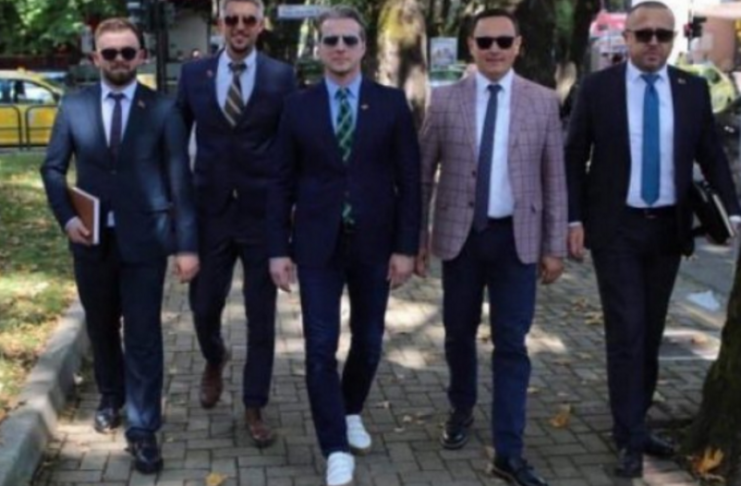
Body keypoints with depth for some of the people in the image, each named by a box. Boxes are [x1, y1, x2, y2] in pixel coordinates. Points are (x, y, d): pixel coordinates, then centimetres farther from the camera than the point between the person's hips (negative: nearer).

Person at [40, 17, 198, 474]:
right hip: (92, 240, 3)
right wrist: (67, 217, -7)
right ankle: (111, 397, 42)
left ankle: (143, 429, 10)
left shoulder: (163, 109, -4)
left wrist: (187, 244, -9)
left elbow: (180, 179, -4)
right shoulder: (74, 106, 2)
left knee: (143, 336, -1)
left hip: (144, 240, -3)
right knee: (102, 329, 18)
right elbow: (53, 168, 9)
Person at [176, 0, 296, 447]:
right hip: (210, 210, 2)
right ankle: (215, 359, 45)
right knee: (203, 307, 11)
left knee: (261, 317, 5)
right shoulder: (194, 73, 4)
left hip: (263, 213, -2)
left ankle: (254, 408, 20)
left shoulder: (282, 76, -2)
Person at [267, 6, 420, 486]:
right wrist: (279, 248, -3)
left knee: (368, 341, 13)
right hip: (317, 244, -1)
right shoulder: (299, 106, 1)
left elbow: (409, 180, -1)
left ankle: (351, 411, 40)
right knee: (321, 347, -3)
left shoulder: (392, 103, 0)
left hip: (374, 243, 1)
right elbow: (283, 183, 2)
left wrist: (406, 246, -6)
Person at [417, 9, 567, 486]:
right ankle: (461, 409, 39)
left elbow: (555, 178, 2)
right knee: (459, 332, 14)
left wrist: (555, 246, 0)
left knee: (512, 344, -1)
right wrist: (418, 237, 3)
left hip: (517, 237, -1)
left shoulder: (544, 101, 0)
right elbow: (424, 174, 5)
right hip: (461, 234, 1)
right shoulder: (445, 100, 0)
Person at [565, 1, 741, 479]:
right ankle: (631, 436, 3)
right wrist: (574, 219, -7)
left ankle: (635, 423, 25)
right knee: (627, 330, -5)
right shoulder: (598, 87, -4)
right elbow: (575, 157, -1)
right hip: (616, 228, -3)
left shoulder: (693, 89, 2)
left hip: (668, 228, 3)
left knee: (652, 332, 11)